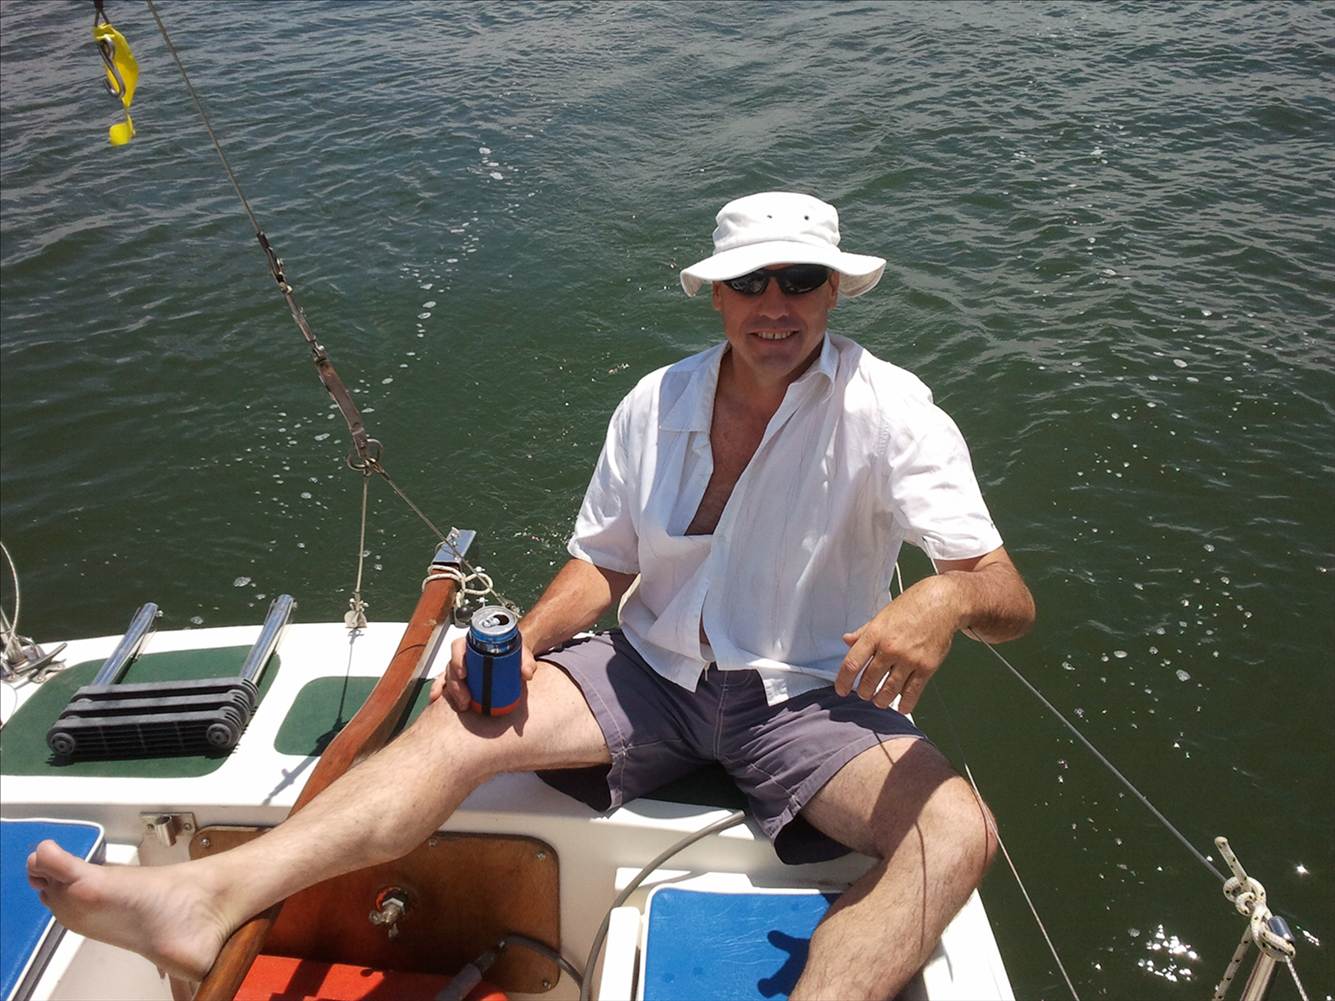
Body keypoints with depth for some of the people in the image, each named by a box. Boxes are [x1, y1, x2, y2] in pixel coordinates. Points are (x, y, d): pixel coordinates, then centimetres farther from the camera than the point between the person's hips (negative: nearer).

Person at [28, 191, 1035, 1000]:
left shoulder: (889, 411, -13)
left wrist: (944, 599, -41)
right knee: (466, 719, -17)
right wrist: (524, 642, -12)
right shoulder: (655, 406, -1)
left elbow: (1012, 601, -17)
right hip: (654, 670, 3)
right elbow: (605, 563, 8)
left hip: (804, 700, -2)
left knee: (959, 831, -29)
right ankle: (207, 899, -28)